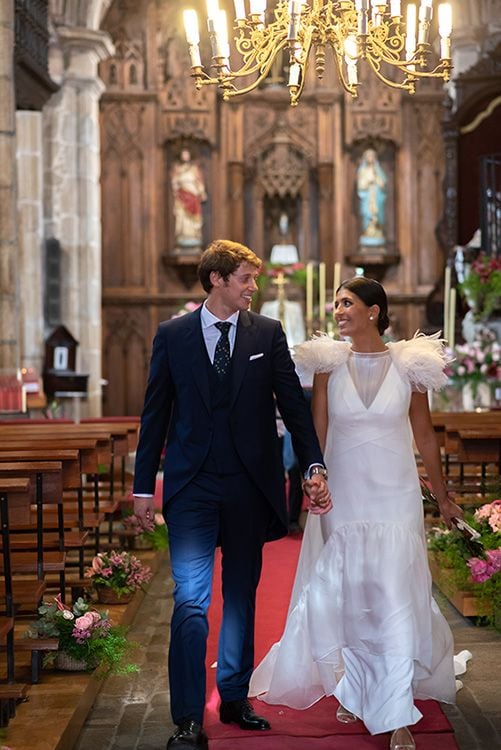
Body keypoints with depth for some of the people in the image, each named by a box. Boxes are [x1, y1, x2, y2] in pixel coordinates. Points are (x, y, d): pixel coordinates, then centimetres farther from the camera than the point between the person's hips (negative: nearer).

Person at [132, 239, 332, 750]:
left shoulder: (268, 333, 4)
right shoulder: (172, 335, 2)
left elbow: (293, 403, 3)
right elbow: (155, 414, 5)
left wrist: (314, 467, -8)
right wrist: (143, 486, 3)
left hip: (250, 486, 2)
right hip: (192, 487, -2)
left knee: (241, 595, 13)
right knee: (191, 599, -9)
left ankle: (234, 699, 27)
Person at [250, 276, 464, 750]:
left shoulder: (408, 365, -2)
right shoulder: (329, 364, 0)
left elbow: (424, 435, 6)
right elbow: (317, 434, 2)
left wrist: (443, 497, 11)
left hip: (395, 498, -1)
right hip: (342, 497, 2)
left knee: (396, 602, -5)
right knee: (347, 599, 11)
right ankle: (357, 693, 33)